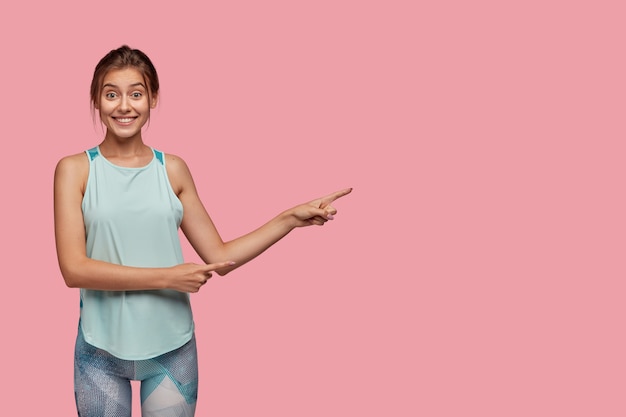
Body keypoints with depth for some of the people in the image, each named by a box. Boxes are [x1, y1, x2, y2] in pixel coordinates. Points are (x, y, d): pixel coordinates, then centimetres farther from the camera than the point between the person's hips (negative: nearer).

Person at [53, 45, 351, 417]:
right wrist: (167, 277, -18)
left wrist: (292, 218, -2)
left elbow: (220, 258, 4)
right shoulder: (75, 170, -4)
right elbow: (73, 269, -13)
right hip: (102, 347, -1)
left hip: (171, 346, 1)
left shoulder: (172, 170, 2)